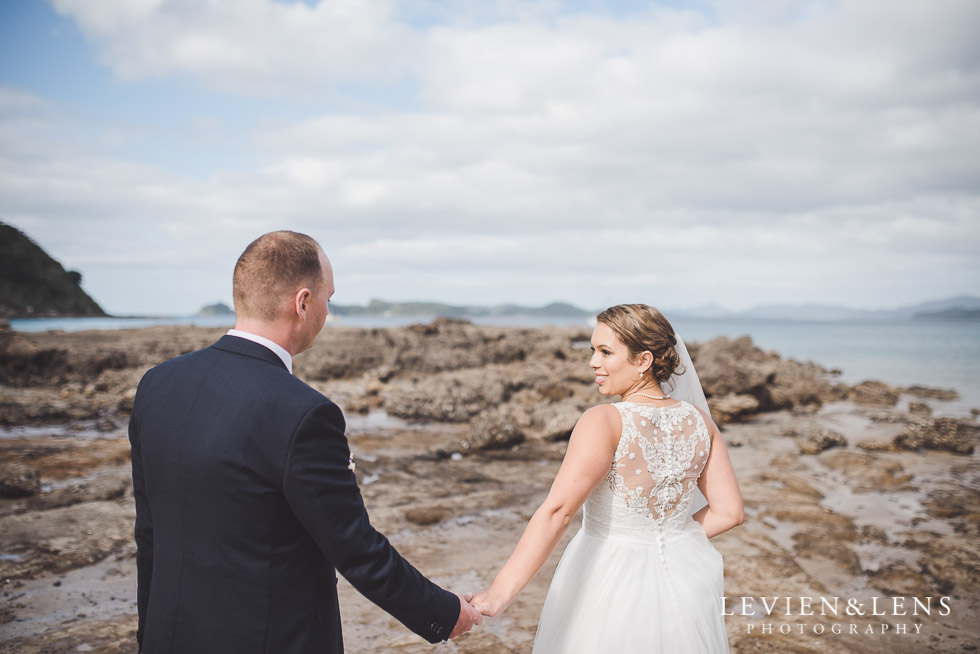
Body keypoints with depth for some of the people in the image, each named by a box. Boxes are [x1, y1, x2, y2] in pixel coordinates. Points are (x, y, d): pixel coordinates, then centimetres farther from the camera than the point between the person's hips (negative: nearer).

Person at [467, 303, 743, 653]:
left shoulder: (604, 422, -22)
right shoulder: (699, 421, -5)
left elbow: (556, 512, -31)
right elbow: (729, 511, 0)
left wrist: (499, 593, -35)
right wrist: (668, 541, 7)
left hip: (611, 587, -5)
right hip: (682, 581, 5)